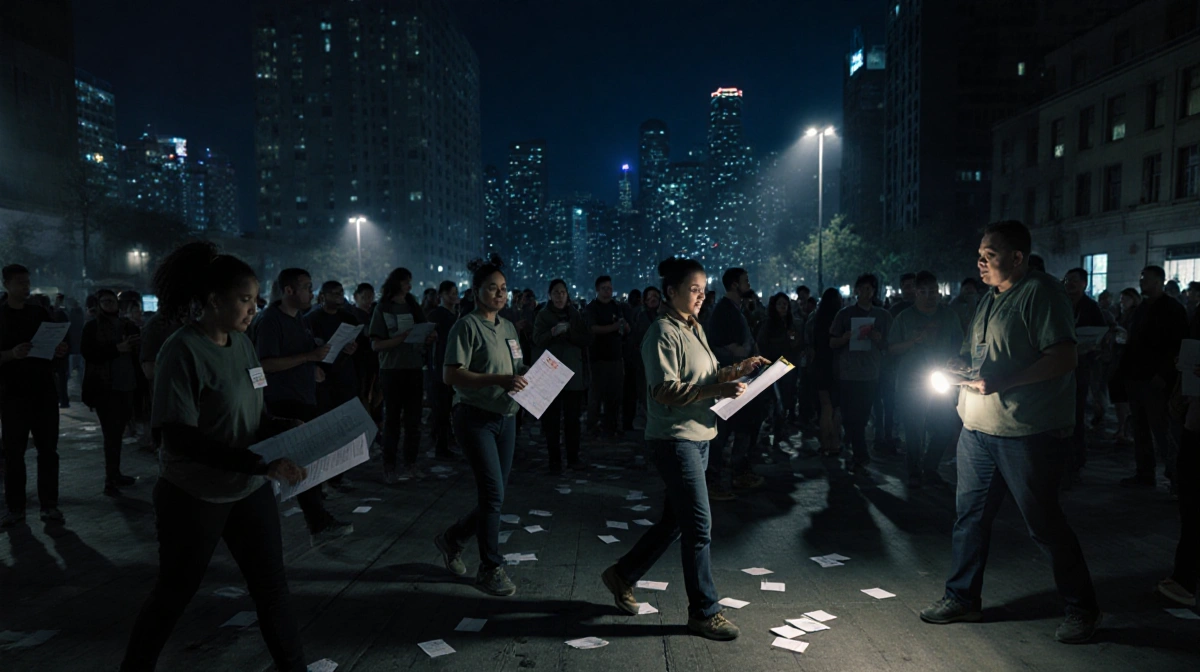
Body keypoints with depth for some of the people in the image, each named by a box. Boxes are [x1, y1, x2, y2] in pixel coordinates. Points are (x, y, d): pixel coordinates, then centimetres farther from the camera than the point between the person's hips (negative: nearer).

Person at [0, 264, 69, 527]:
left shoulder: (41, 313, 10)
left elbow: (54, 347, 15)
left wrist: (61, 351, -6)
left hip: (44, 390, 2)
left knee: (48, 449, 3)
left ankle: (49, 505, 10)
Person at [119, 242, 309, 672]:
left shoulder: (242, 343, 2)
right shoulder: (182, 352, -19)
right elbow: (180, 437, -25)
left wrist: (288, 427, -11)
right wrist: (264, 464, -30)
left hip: (248, 490, 6)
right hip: (194, 497, -5)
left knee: (272, 588, 10)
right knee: (173, 596, 14)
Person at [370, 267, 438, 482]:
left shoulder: (414, 307, 10)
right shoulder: (383, 309, -2)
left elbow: (424, 341, 12)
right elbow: (376, 345, -9)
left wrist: (430, 338, -10)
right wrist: (402, 338, -20)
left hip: (414, 369, 4)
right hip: (392, 370, -4)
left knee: (413, 419, 7)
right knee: (392, 419, 1)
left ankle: (411, 464, 15)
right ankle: (389, 468, 7)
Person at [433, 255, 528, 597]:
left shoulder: (508, 327, 13)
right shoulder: (467, 326, -9)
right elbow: (450, 375, -17)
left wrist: (528, 376, 0)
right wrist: (498, 380, -26)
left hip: (506, 417, 8)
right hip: (475, 418, -7)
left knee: (495, 497, 11)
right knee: (493, 494, -8)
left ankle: (452, 539, 34)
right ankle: (490, 569, 8)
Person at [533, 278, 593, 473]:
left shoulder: (576, 315, 11)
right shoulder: (543, 316, 4)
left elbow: (588, 339, 3)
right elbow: (538, 340, -9)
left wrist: (569, 333, -11)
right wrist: (553, 332, -27)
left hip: (573, 372, 2)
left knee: (573, 418, 5)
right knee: (552, 419, -5)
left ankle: (573, 457, 14)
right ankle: (555, 460, -1)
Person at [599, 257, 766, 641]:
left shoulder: (695, 329, 15)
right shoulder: (663, 332, -13)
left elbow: (709, 374, 19)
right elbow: (665, 390, -20)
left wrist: (738, 369, 2)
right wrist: (717, 390, -25)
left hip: (699, 436, 10)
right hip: (675, 439, -10)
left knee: (675, 520, 16)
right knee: (699, 526, -4)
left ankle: (623, 576, 32)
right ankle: (704, 612, 10)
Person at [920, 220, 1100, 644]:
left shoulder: (1041, 292, -11)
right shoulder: (989, 299, 15)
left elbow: (1063, 358, -19)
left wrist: (1001, 381, -26)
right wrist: (963, 366, 4)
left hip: (1027, 433, -8)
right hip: (978, 428, 8)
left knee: (1043, 522, 3)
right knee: (970, 514, 12)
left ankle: (1082, 608, 23)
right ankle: (962, 597, 25)